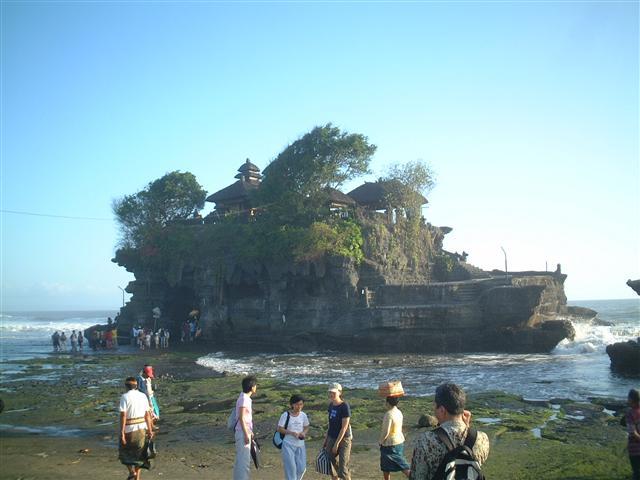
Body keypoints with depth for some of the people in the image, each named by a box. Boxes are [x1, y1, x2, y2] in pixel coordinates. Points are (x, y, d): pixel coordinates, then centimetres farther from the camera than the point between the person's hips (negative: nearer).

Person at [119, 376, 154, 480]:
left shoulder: (125, 397, -10)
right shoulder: (143, 396, 4)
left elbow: (123, 415, -16)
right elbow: (147, 414, 4)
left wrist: (122, 433, -15)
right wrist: (150, 430, 10)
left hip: (129, 429, -4)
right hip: (142, 428, 4)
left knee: (124, 451, 16)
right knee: (138, 453, 15)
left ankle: (132, 472, 2)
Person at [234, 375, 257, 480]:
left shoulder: (246, 398, 13)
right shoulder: (243, 399, -17)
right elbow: (241, 418, -20)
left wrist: (250, 432, 24)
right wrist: (246, 434, -20)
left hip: (246, 432, 10)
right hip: (243, 433, -10)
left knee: (240, 460, 15)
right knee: (244, 460, -8)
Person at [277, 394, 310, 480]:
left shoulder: (303, 415, 2)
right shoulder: (285, 415, -10)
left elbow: (306, 427, 13)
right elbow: (279, 429, -7)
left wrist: (304, 433, -9)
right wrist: (292, 433, -18)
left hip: (300, 445, 4)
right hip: (288, 444, -4)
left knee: (302, 468, 3)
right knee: (291, 467, -7)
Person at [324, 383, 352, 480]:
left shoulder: (345, 406, -16)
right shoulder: (331, 405, 5)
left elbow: (344, 427, -17)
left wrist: (337, 443, -17)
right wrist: (326, 439, 14)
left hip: (343, 440, -7)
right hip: (331, 439, 7)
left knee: (343, 469, -8)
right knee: (333, 467, 10)